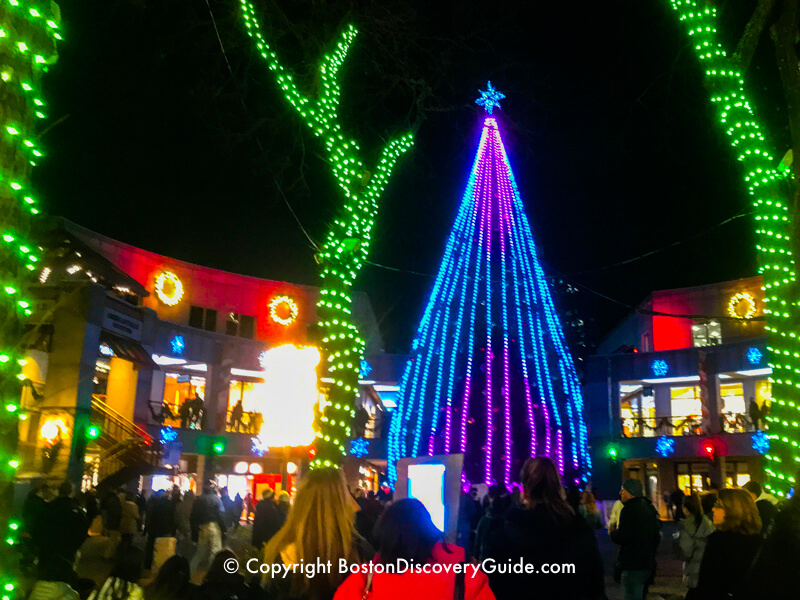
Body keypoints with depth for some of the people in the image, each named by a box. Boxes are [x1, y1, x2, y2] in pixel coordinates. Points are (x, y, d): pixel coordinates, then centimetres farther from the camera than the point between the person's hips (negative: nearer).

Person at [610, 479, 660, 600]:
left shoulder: (629, 509, -17)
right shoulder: (648, 507, 11)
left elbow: (622, 537, -22)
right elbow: (657, 533, 19)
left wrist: (612, 533, -1)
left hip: (632, 565, -9)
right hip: (648, 562, 9)